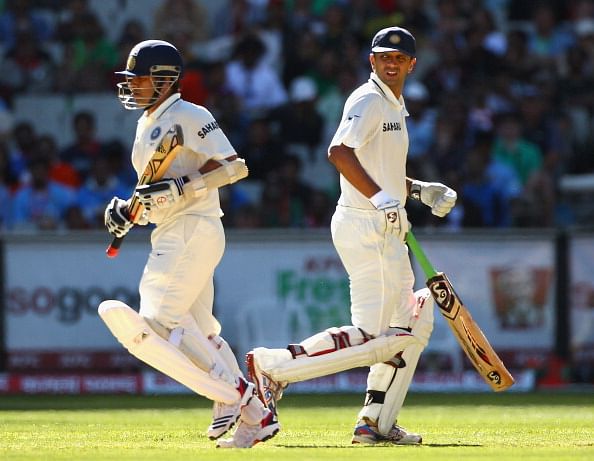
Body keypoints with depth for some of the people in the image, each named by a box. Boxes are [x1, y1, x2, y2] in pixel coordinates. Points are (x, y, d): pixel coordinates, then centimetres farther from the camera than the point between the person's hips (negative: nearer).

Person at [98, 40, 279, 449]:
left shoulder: (189, 117, -9)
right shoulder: (147, 125, 20)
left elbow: (234, 167, -17)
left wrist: (179, 187, -24)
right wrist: (128, 211, 8)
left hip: (194, 230, -10)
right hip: (171, 237, 10)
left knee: (158, 321, -18)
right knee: (198, 336, 12)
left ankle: (232, 392, -12)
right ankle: (255, 418, 17)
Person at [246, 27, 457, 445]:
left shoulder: (394, 107, 21)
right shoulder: (369, 100, -10)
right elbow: (339, 151, -27)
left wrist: (421, 191, 15)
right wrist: (382, 198, -34)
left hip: (386, 231, 10)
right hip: (364, 226, -10)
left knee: (411, 326, 13)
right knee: (370, 337, -14)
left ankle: (377, 424, 16)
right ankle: (274, 366, -10)